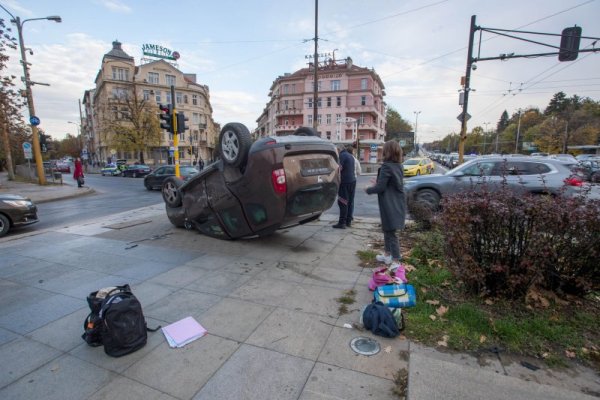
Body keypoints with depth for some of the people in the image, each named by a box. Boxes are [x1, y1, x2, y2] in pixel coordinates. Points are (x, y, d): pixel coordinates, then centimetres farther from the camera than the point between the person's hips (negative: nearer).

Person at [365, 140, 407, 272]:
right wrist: (378, 183, 17)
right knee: (387, 229, 21)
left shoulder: (386, 166, -18)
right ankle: (387, 254, 34)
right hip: (397, 203, 9)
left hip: (390, 205, -9)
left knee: (391, 232, -2)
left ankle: (396, 261, 3)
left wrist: (368, 189, -2)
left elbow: (380, 187, -18)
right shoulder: (398, 166, 7)